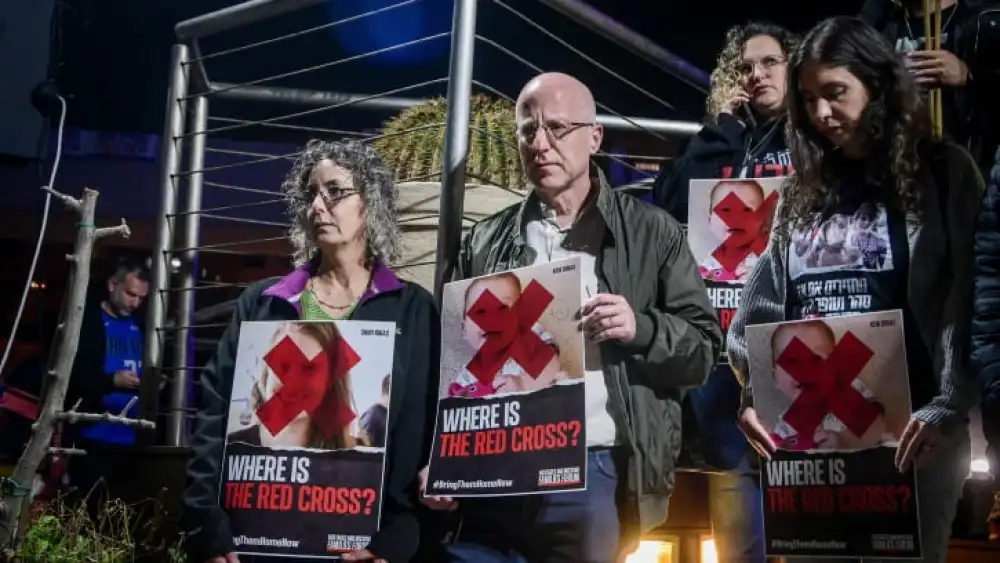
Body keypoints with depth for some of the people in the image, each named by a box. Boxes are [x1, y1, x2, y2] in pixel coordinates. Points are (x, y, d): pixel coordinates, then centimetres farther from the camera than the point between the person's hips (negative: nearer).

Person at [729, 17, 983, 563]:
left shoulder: (942, 172, 3)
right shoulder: (802, 192, 13)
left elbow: (969, 303, -5)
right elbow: (764, 308, 11)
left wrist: (949, 407, -15)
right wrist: (754, 393, -3)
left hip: (911, 427, -3)